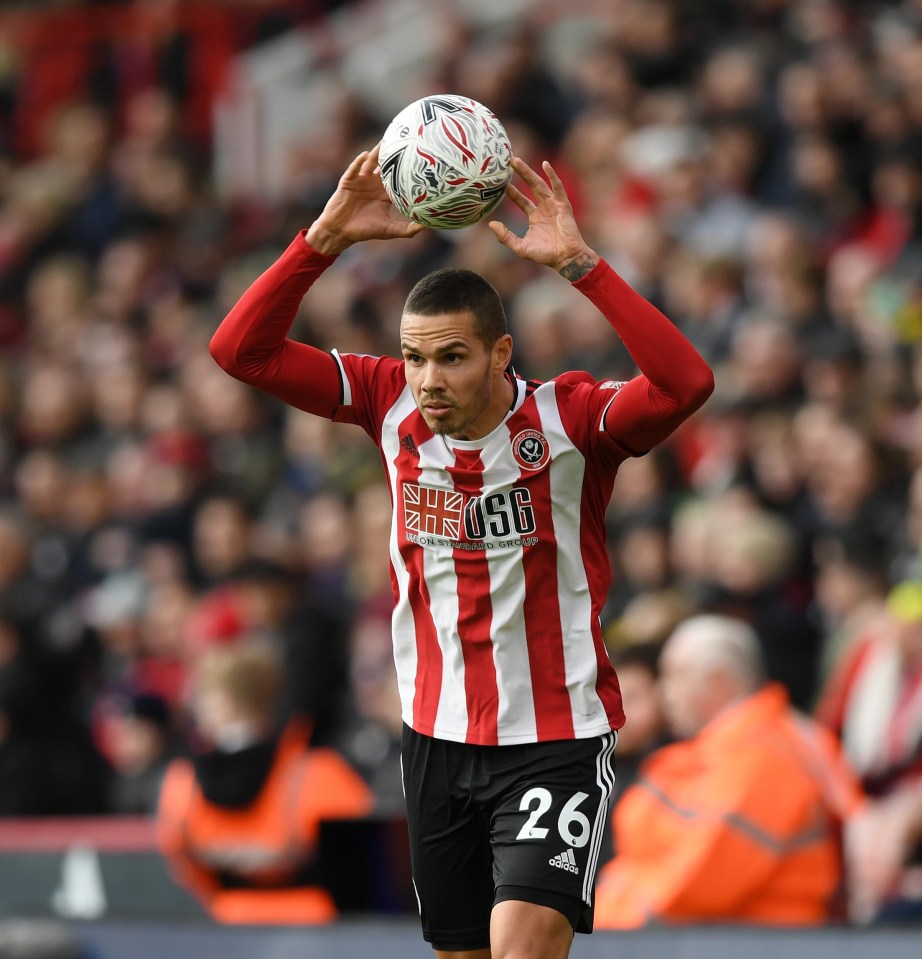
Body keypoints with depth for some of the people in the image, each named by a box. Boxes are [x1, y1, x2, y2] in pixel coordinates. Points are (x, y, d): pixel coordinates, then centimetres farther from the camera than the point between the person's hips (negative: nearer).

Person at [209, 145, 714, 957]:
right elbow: (241, 350, -4)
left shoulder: (569, 417, -13)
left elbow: (686, 385, -32)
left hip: (557, 738, -5)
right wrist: (327, 237, -17)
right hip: (437, 734, 5)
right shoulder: (390, 403, -2)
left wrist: (577, 262, -34)